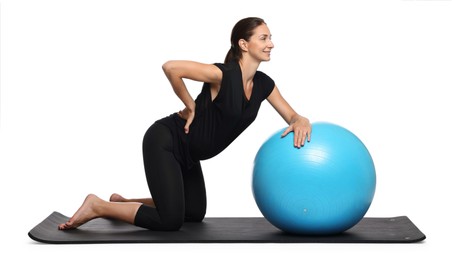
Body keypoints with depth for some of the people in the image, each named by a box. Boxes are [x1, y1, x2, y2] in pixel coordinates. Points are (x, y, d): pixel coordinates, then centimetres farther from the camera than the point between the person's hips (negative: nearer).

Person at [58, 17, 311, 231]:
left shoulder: (263, 84, -2)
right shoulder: (223, 74, -25)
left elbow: (293, 117, 1)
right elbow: (170, 67, -29)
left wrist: (302, 122, -23)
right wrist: (191, 107, -17)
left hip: (186, 151, 9)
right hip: (164, 141, -9)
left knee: (195, 213, 19)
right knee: (170, 220, -14)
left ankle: (122, 202, 31)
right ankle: (98, 206, 2)